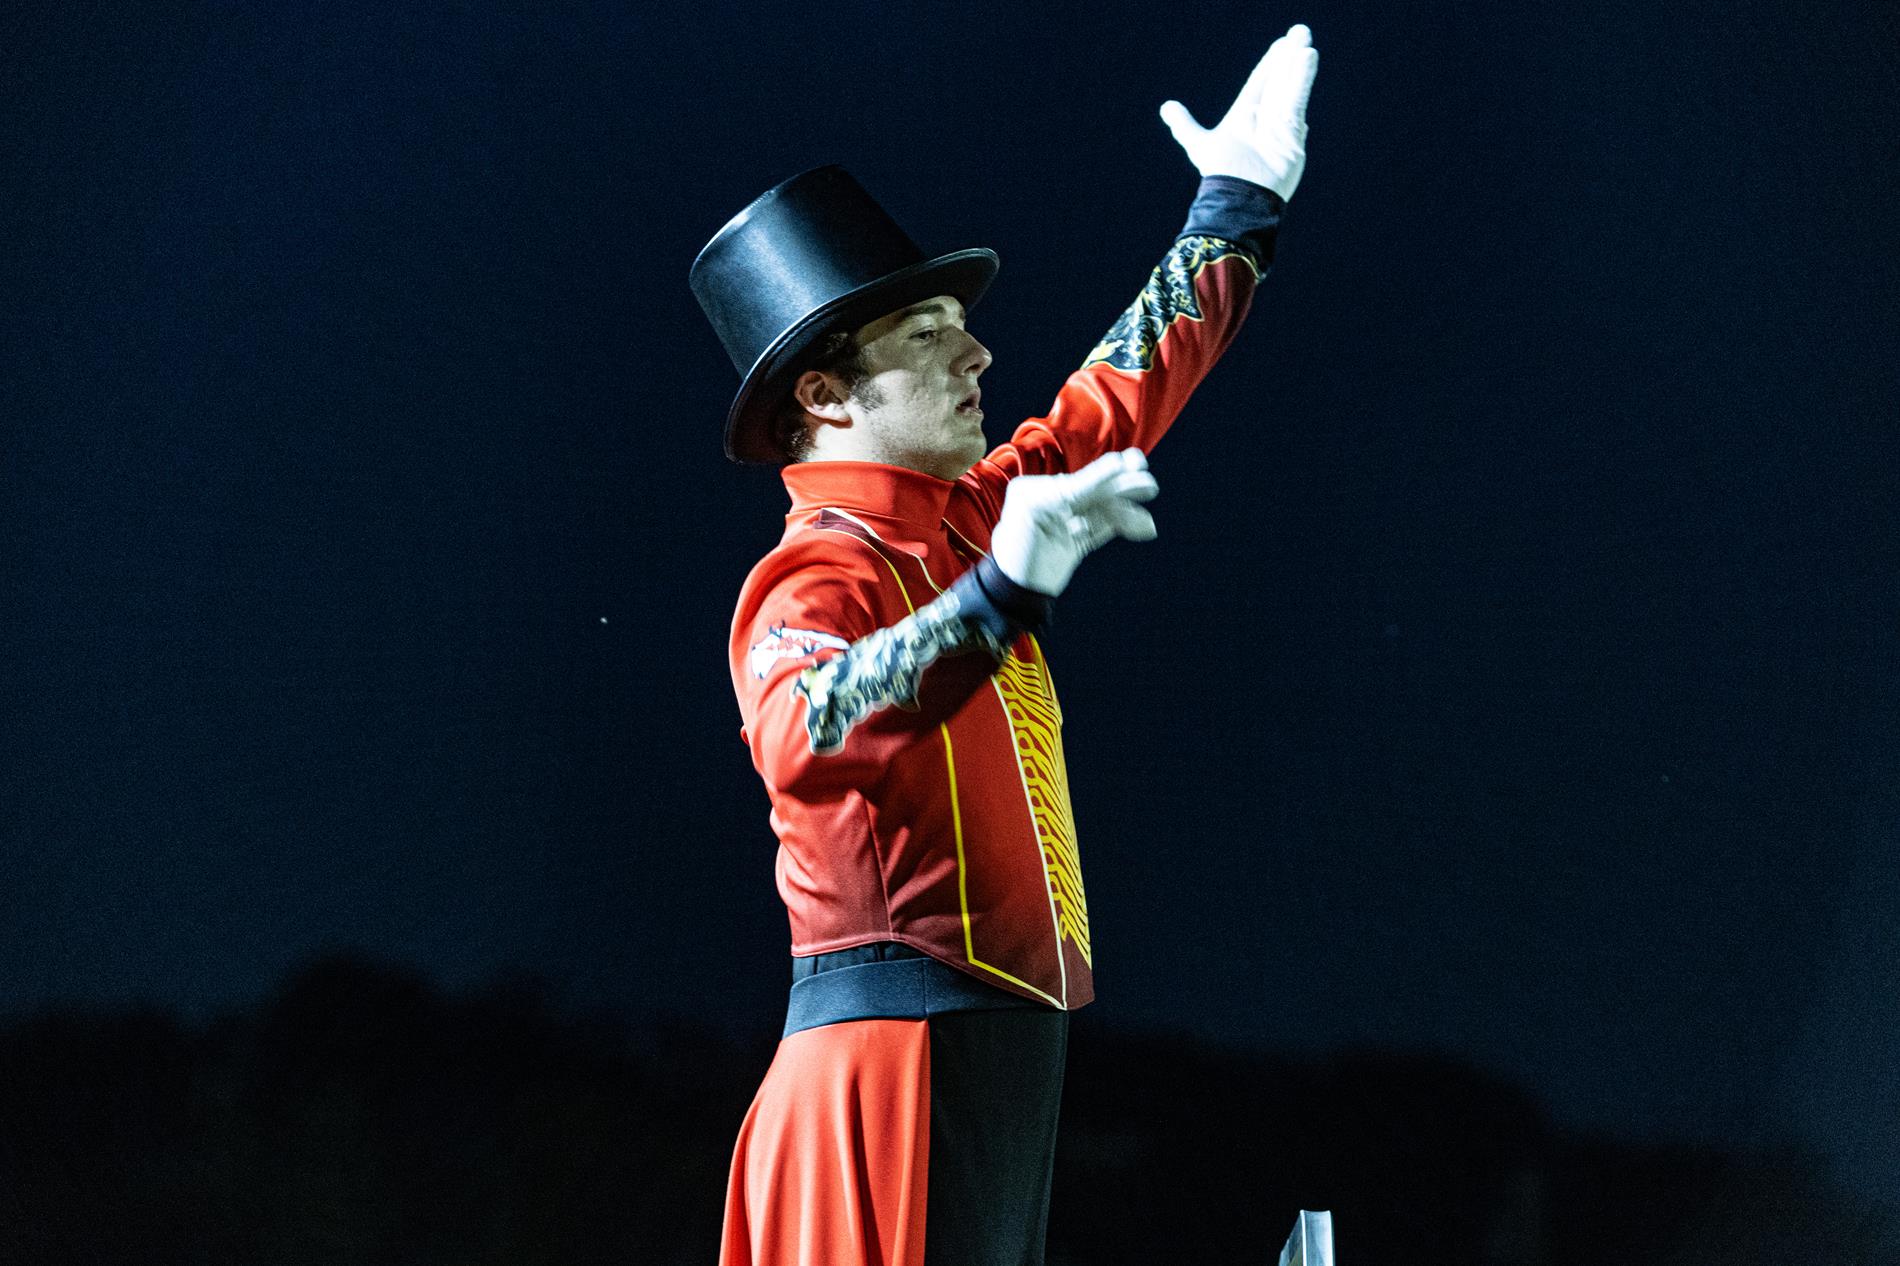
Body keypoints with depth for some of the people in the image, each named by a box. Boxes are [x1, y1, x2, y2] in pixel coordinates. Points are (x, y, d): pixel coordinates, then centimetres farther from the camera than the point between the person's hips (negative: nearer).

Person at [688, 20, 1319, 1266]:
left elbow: (1112, 405, 30)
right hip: (898, 1054, -9)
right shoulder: (816, 575, -12)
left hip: (996, 1056, 9)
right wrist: (1003, 594, -42)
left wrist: (1237, 206, 36)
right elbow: (800, 740, -34)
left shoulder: (960, 525, 15)